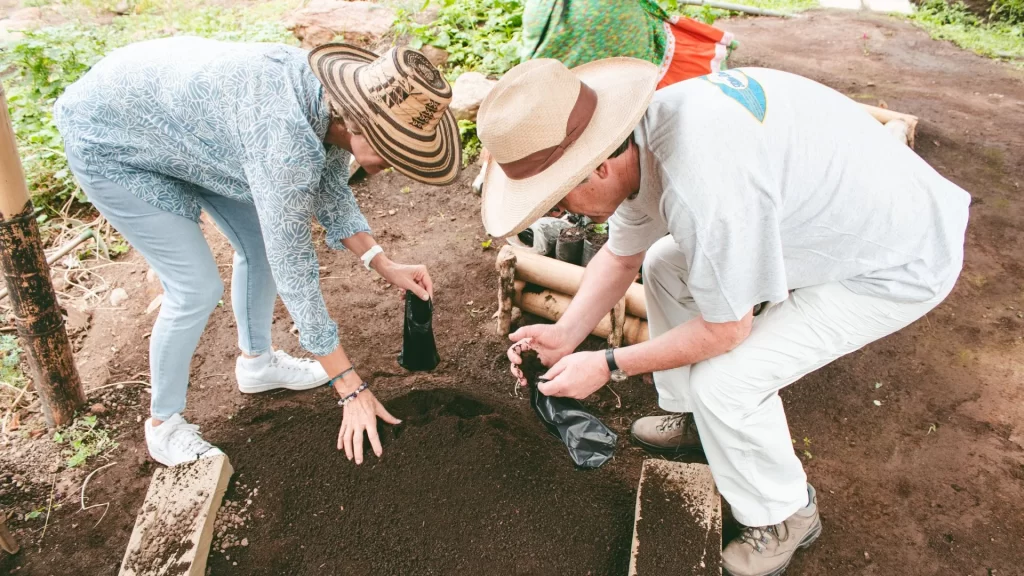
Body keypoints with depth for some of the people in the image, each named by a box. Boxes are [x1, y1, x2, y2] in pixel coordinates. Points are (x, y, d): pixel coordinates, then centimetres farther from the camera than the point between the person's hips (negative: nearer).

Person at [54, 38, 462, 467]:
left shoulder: (334, 98, -16)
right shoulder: (286, 138, -40)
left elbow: (329, 192, 2)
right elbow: (293, 270, -33)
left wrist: (382, 264, -7)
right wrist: (351, 389, -26)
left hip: (184, 120, 8)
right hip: (109, 140, -8)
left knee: (261, 242, 8)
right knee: (197, 288, -10)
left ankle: (256, 362, 32)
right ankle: (163, 424, 14)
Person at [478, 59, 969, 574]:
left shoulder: (703, 185, -39)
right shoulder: (636, 138, -10)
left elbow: (725, 330, -23)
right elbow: (621, 257, 7)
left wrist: (607, 365, -14)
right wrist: (565, 334, -4)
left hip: (898, 262, -9)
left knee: (723, 381, -16)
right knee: (665, 265, 10)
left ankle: (784, 517, 14)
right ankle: (693, 416, 29)